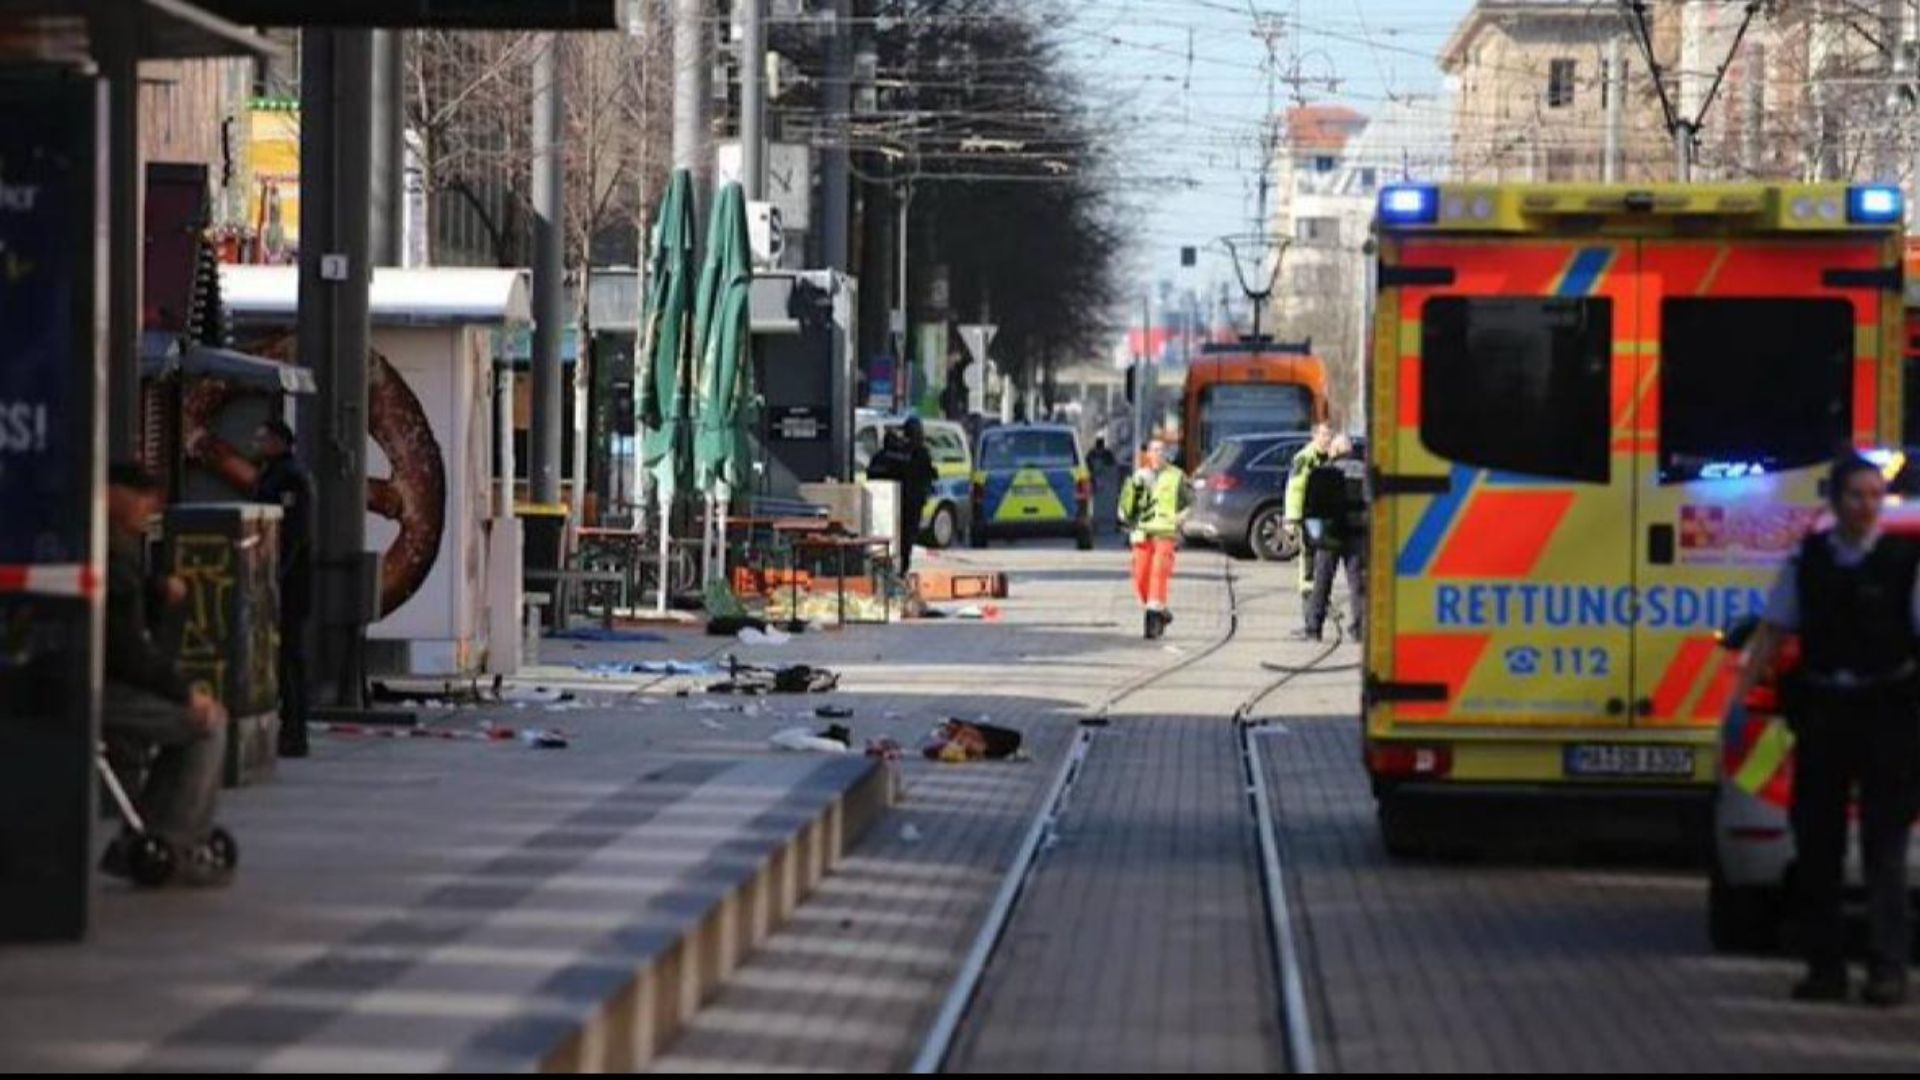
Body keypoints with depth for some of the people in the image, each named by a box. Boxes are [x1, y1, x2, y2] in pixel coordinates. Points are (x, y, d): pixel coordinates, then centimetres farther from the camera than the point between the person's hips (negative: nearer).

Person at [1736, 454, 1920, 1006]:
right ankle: (1824, 965, 14)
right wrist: (1741, 693, 3)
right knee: (1816, 842, 7)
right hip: (1821, 708, 4)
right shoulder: (1807, 559, 7)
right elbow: (1773, 630, 12)